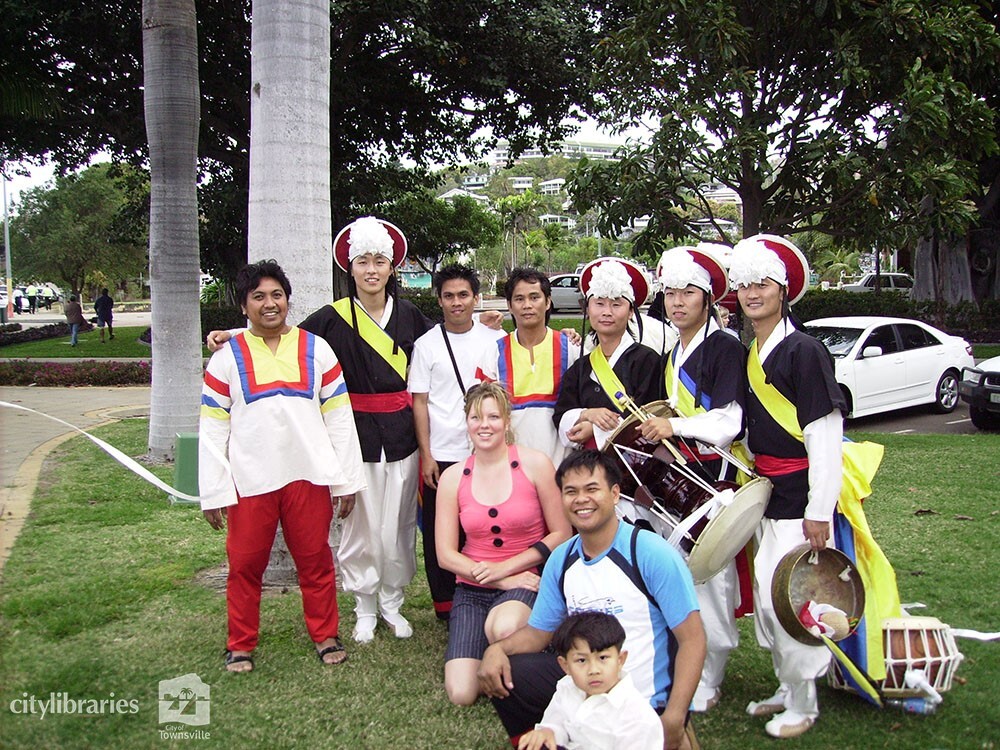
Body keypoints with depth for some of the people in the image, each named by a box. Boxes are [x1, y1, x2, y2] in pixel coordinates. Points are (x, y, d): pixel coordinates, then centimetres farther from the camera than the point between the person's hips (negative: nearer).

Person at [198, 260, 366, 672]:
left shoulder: (315, 349, 6)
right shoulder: (228, 357, 5)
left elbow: (339, 416, 6)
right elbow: (212, 429, 3)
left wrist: (346, 478, 3)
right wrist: (214, 492, -3)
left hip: (308, 475, 0)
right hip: (250, 481, 0)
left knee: (315, 559, 9)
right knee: (245, 564, 8)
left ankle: (326, 635, 25)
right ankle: (241, 645, 23)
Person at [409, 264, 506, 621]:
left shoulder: (495, 339, 3)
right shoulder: (427, 344, 1)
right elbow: (420, 402, 1)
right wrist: (426, 455, -4)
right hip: (440, 456, 0)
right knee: (439, 534, 6)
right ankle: (445, 604, 20)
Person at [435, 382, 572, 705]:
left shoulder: (535, 464, -6)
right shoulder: (453, 477, 0)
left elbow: (562, 534, -3)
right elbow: (446, 555, 0)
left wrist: (505, 567, -11)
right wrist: (503, 582, -12)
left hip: (527, 581, -2)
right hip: (472, 589, 2)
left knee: (504, 627, -37)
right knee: (461, 694, -14)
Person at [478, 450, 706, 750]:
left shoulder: (654, 554, -17)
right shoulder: (561, 560, 2)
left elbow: (692, 638, -17)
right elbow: (538, 631, 10)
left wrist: (673, 721, -24)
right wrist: (498, 649, -12)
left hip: (648, 704, -6)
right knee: (502, 676, -6)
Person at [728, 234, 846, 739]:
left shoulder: (804, 350, -14)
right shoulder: (747, 356, 10)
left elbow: (826, 435, -17)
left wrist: (819, 512, -19)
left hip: (801, 495, -8)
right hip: (766, 492, 8)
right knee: (765, 596, 14)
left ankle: (803, 704, 15)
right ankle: (787, 688, 31)